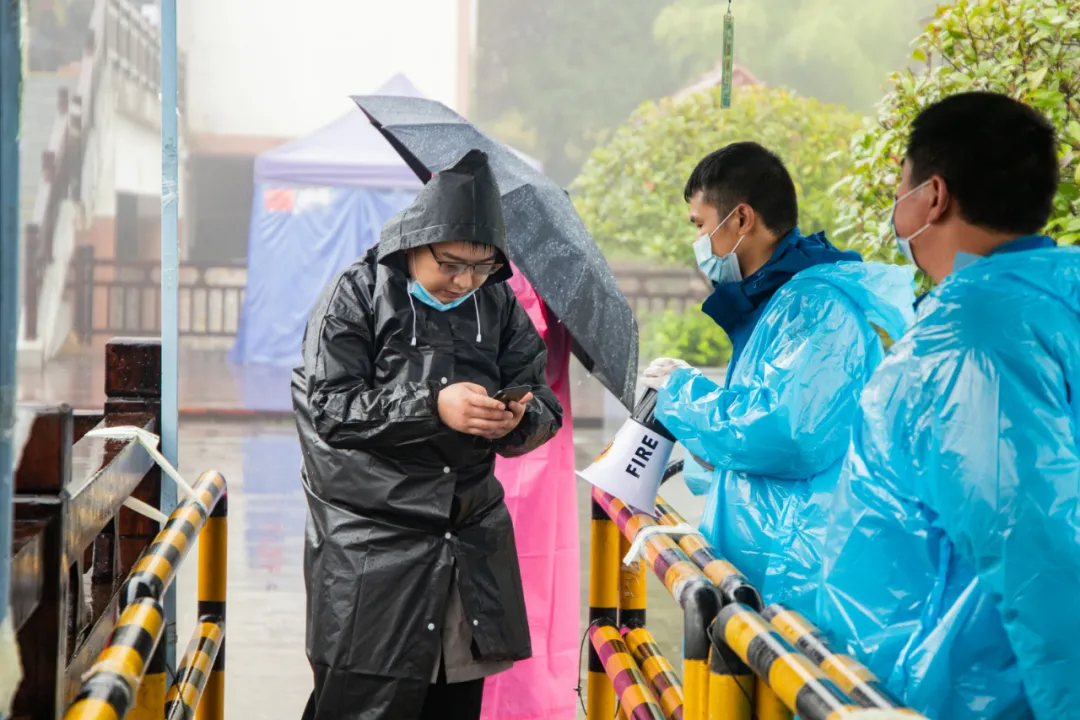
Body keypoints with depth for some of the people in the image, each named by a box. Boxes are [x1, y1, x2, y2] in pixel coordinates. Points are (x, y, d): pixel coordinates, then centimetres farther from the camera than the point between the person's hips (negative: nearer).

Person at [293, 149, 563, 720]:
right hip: (372, 542, -4)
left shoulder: (499, 305, 8)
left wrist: (519, 420, -18)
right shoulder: (360, 294, -5)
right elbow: (328, 407, -12)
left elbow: (545, 406, 6)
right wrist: (433, 407, -24)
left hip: (471, 540, 5)